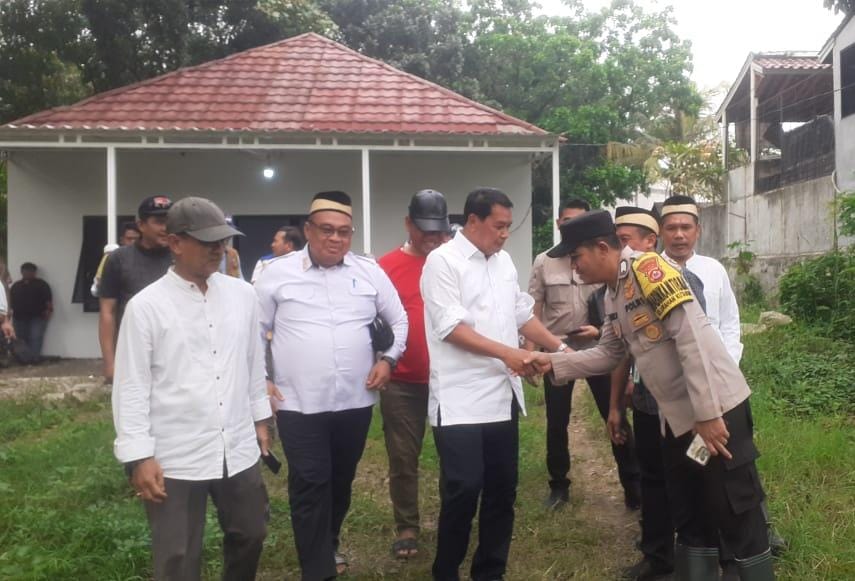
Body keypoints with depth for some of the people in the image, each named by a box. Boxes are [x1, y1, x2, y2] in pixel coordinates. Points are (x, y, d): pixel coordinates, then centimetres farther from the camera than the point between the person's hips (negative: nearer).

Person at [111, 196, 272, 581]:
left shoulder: (242, 294, 2)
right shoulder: (145, 306, -10)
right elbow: (131, 387, -9)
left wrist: (260, 418, 15)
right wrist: (139, 456, -11)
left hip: (239, 449, 4)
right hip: (175, 458, -4)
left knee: (249, 536, 20)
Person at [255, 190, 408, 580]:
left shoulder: (370, 272, 3)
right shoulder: (278, 273, -2)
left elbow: (399, 320, 14)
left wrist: (389, 359, 2)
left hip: (356, 401, 3)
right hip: (299, 404, -3)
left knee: (341, 480, 18)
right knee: (310, 487, -2)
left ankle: (330, 543, 42)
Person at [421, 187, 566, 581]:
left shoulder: (503, 261, 13)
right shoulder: (443, 261, -9)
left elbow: (523, 315, 19)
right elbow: (451, 327, -16)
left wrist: (559, 348, 9)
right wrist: (506, 353, -21)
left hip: (503, 395, 7)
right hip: (461, 400, -7)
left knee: (502, 489, 12)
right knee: (463, 490, -4)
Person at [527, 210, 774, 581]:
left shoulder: (647, 267, -17)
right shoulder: (613, 296, 10)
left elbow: (691, 337, -22)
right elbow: (608, 354, 18)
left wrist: (708, 415, -22)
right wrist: (553, 362, 7)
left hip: (717, 408, -9)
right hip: (678, 417, 9)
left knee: (738, 518, 2)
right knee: (689, 519, 17)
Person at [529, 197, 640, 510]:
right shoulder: (544, 262, 0)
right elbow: (533, 310, 2)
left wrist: (600, 330, -15)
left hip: (597, 349, -1)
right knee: (556, 422, 10)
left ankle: (633, 485, 16)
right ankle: (559, 486, 26)